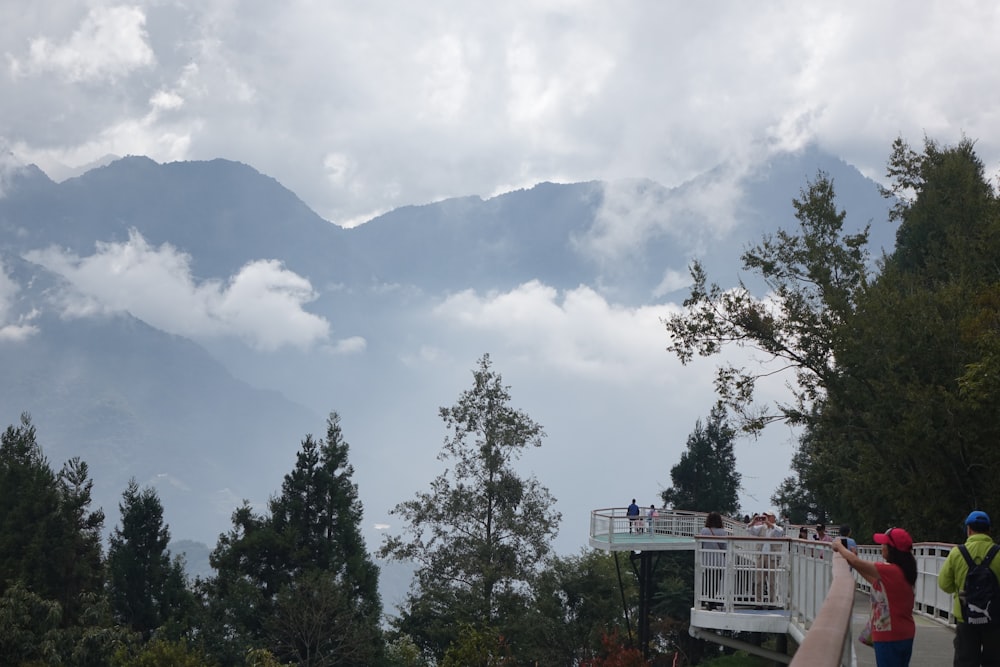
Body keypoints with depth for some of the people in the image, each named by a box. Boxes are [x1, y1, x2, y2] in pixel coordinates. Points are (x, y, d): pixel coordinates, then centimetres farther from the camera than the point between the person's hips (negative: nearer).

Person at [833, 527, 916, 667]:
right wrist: (854, 564, 15)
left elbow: (855, 561, -17)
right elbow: (875, 582, 18)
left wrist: (839, 546, 0)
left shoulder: (889, 571, -20)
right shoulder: (904, 571, 7)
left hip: (889, 637, -9)